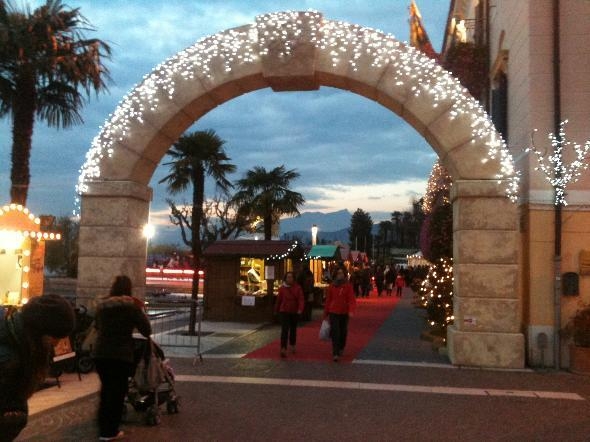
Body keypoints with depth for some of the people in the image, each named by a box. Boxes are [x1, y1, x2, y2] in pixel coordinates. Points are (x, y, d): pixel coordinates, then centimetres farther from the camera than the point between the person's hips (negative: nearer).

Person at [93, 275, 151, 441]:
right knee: (117, 392, 7)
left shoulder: (102, 305, 8)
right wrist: (140, 310, 10)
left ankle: (103, 429, 23)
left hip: (100, 354, 4)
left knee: (105, 390, 17)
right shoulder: (131, 305, -5)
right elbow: (146, 330, -3)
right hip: (121, 355, -4)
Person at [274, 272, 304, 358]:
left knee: (293, 329, 17)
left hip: (294, 312, 2)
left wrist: (300, 309, -25)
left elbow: (301, 299, -11)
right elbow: (279, 300, 6)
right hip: (284, 311, -1)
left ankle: (292, 345, 37)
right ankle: (283, 349, -19)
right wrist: (276, 310, 13)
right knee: (284, 330, -13)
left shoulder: (297, 287, -4)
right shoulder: (282, 288, -2)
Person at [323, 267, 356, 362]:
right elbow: (328, 299, 7)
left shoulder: (348, 286, -3)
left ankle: (341, 348, 38)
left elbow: (352, 299, -9)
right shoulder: (332, 286, 3)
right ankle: (335, 354, -10)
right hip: (333, 312, 0)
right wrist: (326, 313, 9)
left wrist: (351, 310, -25)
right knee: (335, 332, -8)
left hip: (344, 312, 0)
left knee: (343, 332, 14)